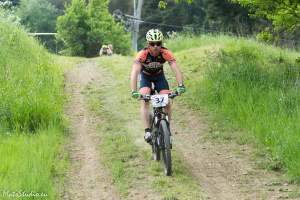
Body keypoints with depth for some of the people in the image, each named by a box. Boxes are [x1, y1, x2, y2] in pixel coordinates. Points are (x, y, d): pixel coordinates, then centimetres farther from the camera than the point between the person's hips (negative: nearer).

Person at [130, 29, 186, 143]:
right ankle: (147, 131, -22)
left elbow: (176, 69, -39)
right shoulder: (142, 54, -35)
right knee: (145, 101, -23)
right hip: (146, 77, -1)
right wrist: (133, 91, -56)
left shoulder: (166, 53, -32)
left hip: (159, 76, 1)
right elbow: (134, 72, -43)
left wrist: (180, 86, -55)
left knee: (167, 103, -12)